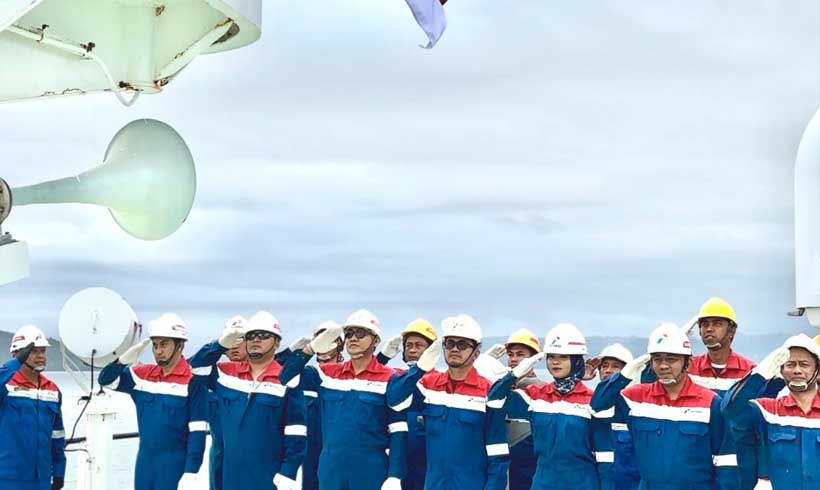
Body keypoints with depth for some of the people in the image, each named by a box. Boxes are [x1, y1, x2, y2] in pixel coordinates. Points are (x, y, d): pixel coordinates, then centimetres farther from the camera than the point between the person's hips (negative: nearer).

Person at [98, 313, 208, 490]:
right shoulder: (142, 375, 6)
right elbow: (105, 380, 16)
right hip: (144, 463, 6)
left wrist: (190, 474, -17)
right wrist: (124, 359, -4)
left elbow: (197, 432, -13)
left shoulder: (193, 380, -11)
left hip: (175, 467, -6)